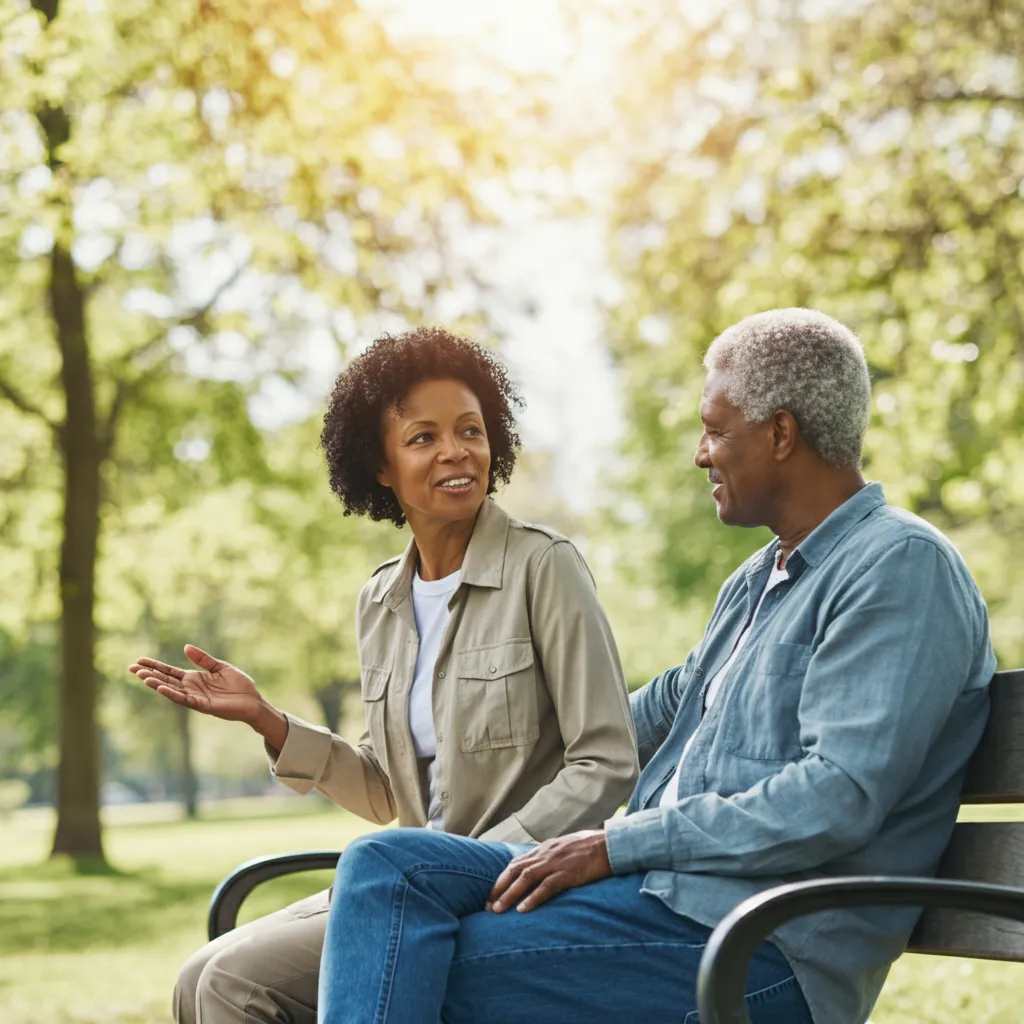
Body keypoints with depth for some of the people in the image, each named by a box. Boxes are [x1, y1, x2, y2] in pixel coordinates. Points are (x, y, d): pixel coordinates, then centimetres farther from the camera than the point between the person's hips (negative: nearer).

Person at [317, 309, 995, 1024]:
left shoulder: (903, 566, -10)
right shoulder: (758, 580, 22)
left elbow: (841, 797, -21)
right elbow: (670, 704, 37)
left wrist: (618, 845, -18)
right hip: (663, 886, 9)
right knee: (386, 865, -10)